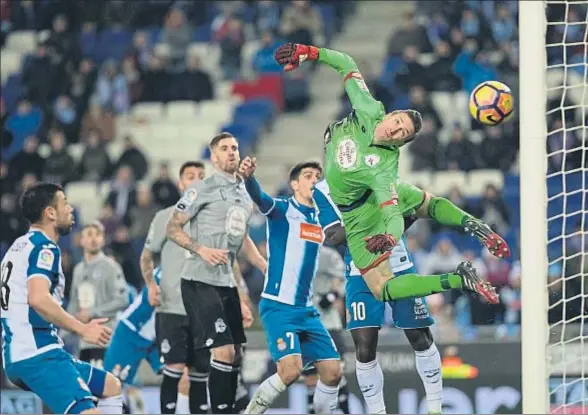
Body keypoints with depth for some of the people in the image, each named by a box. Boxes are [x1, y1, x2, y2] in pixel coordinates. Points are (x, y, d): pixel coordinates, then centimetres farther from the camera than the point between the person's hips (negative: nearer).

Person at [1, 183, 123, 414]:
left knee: (111, 387, 19)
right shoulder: (44, 248, -9)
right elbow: (38, 298, -26)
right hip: (38, 354, -10)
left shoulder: (20, 246, 22)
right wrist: (82, 329, -20)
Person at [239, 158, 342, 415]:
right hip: (279, 307, -7)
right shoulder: (281, 209, -6)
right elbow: (258, 197, -27)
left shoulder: (321, 218, 12)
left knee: (332, 372, 1)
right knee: (291, 370, -22)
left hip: (307, 310, 7)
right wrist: (249, 177, -49)